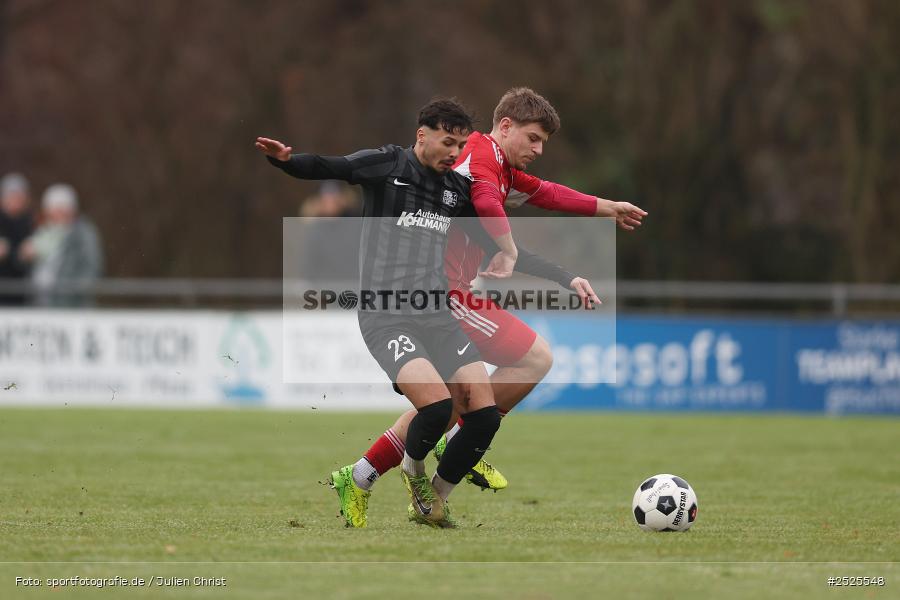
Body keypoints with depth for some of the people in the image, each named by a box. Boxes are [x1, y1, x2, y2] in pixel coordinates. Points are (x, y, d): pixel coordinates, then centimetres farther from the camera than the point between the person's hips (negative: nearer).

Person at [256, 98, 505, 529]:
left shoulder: (458, 187, 14)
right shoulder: (386, 166, -4)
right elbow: (327, 168, -19)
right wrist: (284, 159, -40)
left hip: (438, 315, 6)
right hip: (386, 316, -6)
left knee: (485, 415, -6)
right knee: (437, 406, -26)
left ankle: (432, 503, 15)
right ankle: (414, 473, 7)